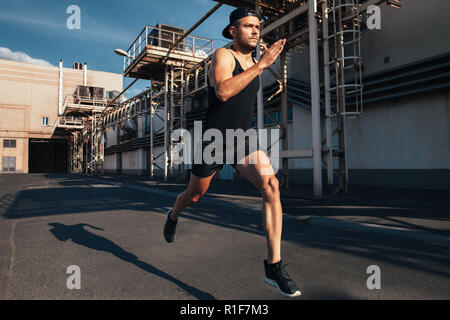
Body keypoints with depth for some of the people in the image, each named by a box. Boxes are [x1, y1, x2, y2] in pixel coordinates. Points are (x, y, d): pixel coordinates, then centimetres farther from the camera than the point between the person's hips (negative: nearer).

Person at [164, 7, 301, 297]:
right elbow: (223, 91, -30)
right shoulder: (223, 55, -8)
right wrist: (261, 64, -28)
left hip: (245, 139, 5)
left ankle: (274, 266, -18)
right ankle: (173, 217, 54)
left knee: (271, 185, -22)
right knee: (194, 195, 15)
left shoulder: (253, 65, 14)